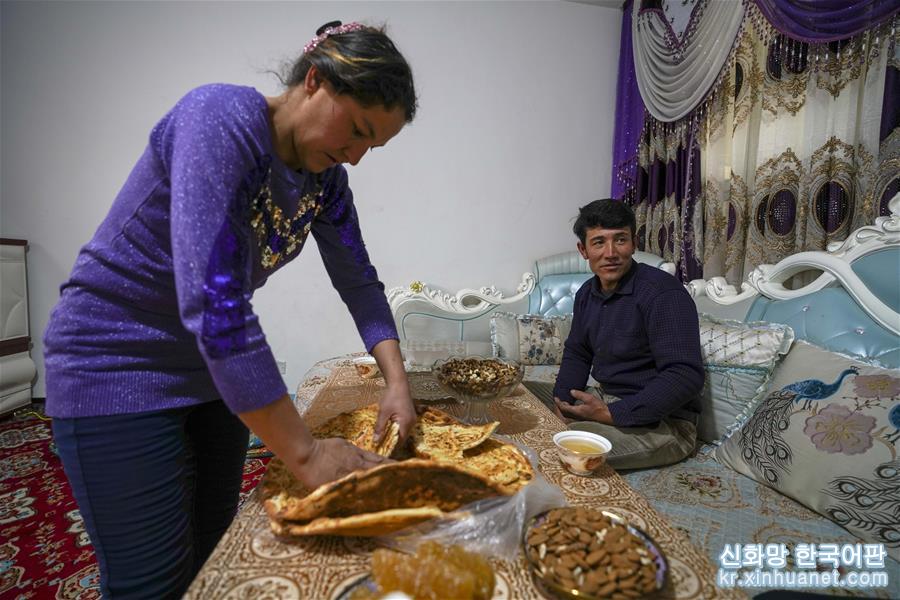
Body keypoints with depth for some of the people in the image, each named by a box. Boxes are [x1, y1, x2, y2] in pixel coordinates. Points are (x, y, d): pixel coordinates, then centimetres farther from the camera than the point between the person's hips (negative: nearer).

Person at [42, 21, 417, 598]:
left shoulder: (325, 178, -3)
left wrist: (398, 383, -11)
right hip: (117, 367, -6)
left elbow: (359, 282, 2)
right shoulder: (220, 118, -25)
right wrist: (305, 454, -32)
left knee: (215, 551, 19)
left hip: (216, 364, 7)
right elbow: (213, 302, -35)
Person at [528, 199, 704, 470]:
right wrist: (562, 403, -3)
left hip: (661, 421, -7)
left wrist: (613, 414, -26)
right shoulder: (587, 293, 5)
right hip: (604, 398, 8)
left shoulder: (663, 293, -19)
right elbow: (576, 353, 14)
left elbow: (686, 376, -25)